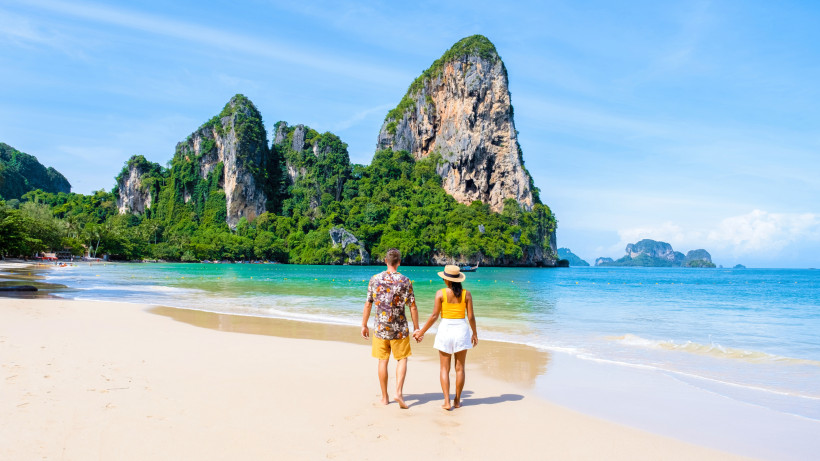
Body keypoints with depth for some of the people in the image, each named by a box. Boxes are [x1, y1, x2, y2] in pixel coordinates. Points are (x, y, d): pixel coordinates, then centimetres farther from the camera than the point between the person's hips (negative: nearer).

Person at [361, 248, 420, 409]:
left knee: (383, 361, 10)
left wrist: (364, 325, 11)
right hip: (399, 328, -2)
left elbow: (368, 305, 1)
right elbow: (412, 307, -5)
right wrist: (416, 328, 4)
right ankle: (399, 392, -3)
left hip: (380, 327, 2)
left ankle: (385, 397, 18)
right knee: (402, 359, 11)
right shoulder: (405, 281, -7)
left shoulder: (375, 279, -2)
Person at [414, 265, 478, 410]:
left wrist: (421, 332, 1)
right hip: (461, 329, 2)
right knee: (459, 368, 12)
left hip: (445, 329, -2)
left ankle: (447, 402, 1)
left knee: (444, 369, 7)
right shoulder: (466, 294, -2)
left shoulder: (441, 293, -7)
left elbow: (434, 316, -8)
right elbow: (471, 317, -1)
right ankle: (457, 401, 18)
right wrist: (474, 333, 14)